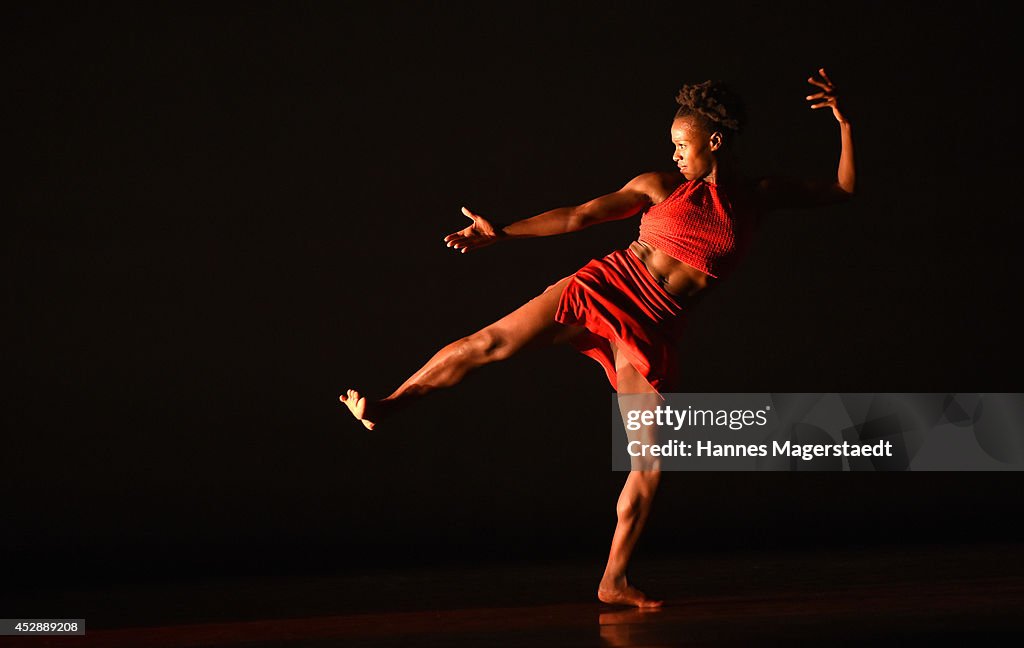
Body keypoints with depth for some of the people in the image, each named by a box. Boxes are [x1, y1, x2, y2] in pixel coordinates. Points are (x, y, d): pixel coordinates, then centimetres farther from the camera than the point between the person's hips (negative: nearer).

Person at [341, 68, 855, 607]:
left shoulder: (756, 197, 8)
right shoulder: (661, 186, 3)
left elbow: (841, 190, 13)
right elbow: (580, 216, 1)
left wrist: (844, 124, 1)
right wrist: (502, 233, -4)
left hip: (651, 334, 1)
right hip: (605, 287, -1)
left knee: (652, 462, -5)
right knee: (489, 343, -14)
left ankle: (613, 581, 6)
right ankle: (385, 405, -1)